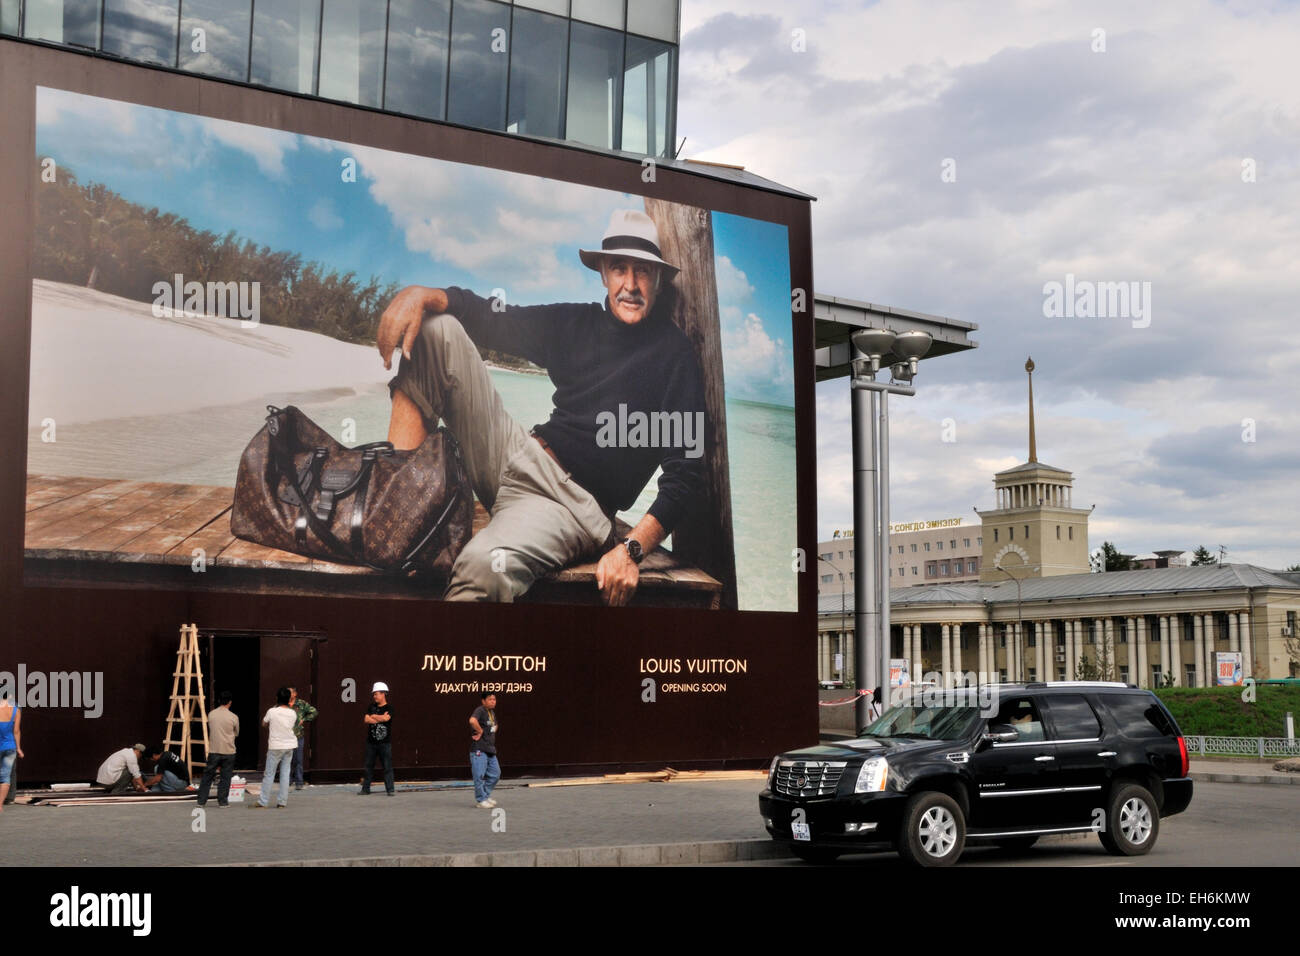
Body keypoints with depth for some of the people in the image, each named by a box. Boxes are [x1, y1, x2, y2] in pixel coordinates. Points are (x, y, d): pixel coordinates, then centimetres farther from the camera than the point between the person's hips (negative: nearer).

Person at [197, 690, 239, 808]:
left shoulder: (211, 715, 0)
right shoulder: (233, 717, -7)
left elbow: (210, 730, 13)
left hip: (214, 751, 2)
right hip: (228, 751, -2)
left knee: (207, 776, 9)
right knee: (226, 777, 6)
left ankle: (201, 800, 11)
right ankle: (222, 801, 8)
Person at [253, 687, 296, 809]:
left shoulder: (272, 712, -12)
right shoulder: (292, 713, -2)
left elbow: (264, 723, 6)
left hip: (275, 747, -4)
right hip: (290, 745, 4)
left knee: (269, 774, 2)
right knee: (285, 773, 8)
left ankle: (263, 802, 3)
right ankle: (283, 801, 7)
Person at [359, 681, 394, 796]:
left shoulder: (389, 708, -1)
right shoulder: (371, 707, 12)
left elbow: (386, 718, -19)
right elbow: (366, 719, -1)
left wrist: (374, 716, -5)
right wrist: (380, 718, -9)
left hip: (385, 742, -4)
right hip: (371, 742, 4)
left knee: (387, 766, -5)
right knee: (368, 766, 8)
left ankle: (389, 790, -3)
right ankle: (365, 788, 16)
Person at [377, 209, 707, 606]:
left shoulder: (675, 355, -3)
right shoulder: (575, 323, 14)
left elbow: (686, 475, -9)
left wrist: (631, 549, -21)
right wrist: (422, 294, -9)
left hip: (575, 504, -7)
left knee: (486, 564, -43)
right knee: (435, 328, -7)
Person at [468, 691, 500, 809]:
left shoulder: (492, 712, 16)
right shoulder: (480, 710, -12)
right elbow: (472, 720, -33)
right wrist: (480, 731, -20)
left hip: (490, 749, 9)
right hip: (479, 749, -9)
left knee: (495, 774, 11)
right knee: (479, 775, -5)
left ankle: (486, 795, 24)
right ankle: (481, 800, 3)